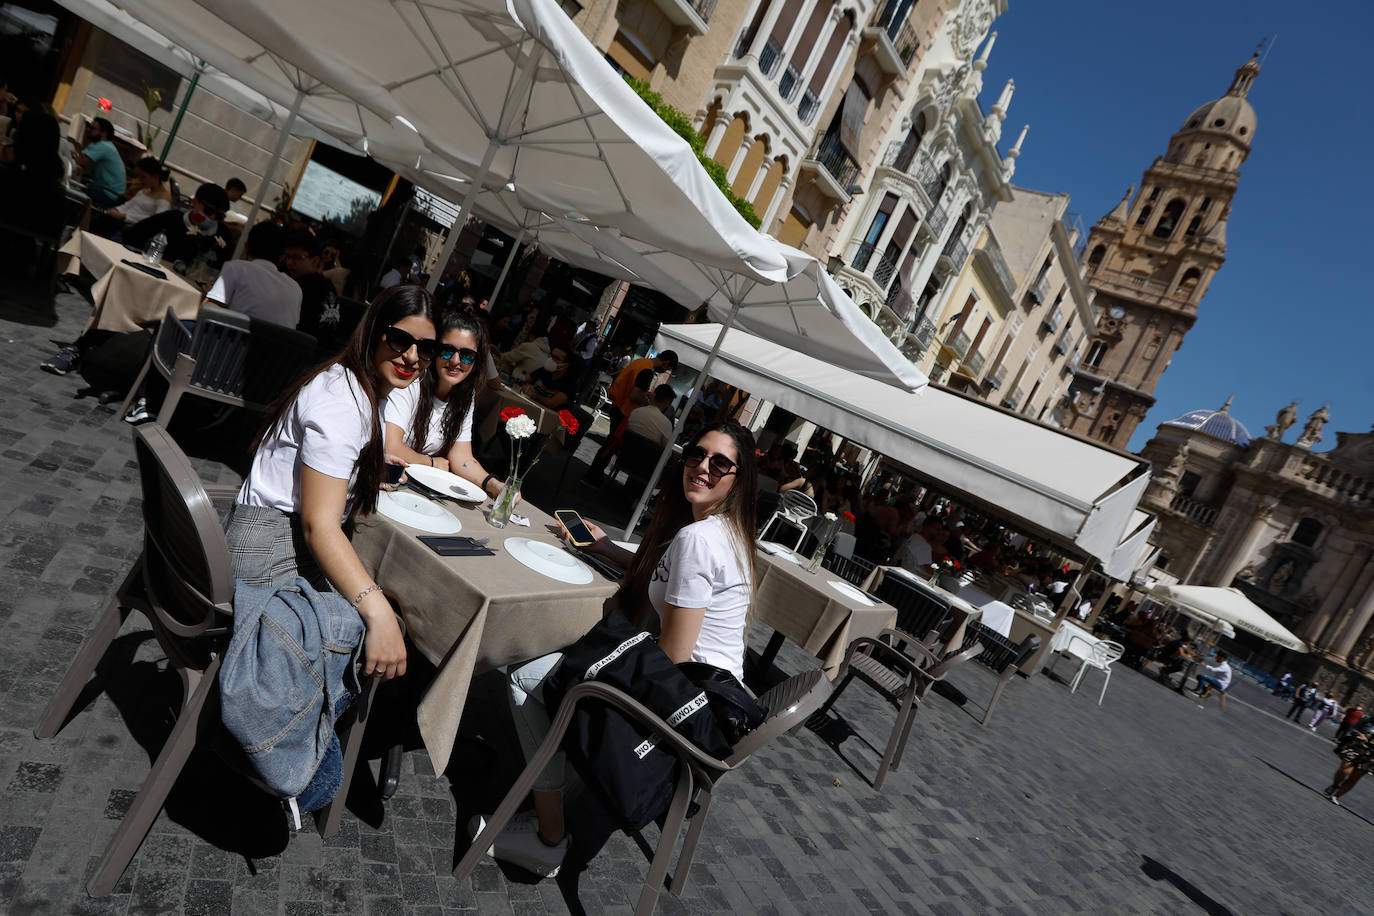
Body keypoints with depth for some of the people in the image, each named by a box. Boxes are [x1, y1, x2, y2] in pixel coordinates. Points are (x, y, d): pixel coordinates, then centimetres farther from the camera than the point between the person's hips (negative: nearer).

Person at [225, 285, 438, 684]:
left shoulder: (368, 391, 11)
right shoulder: (341, 401, -23)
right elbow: (318, 524, -30)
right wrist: (378, 613, -39)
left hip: (298, 543, 11)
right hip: (269, 550, -11)